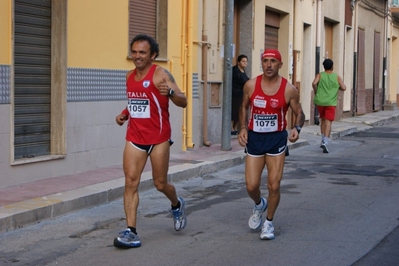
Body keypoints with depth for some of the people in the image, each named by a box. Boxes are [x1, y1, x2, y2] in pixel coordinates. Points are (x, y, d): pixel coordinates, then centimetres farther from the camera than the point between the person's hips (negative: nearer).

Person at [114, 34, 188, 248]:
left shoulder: (160, 75, -11)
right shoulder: (130, 76, 9)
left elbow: (183, 102, -17)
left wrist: (170, 92, -38)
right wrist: (124, 114, 7)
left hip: (159, 138, -5)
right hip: (135, 137, 5)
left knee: (160, 184, 7)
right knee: (131, 182, -8)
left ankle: (177, 205, 41)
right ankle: (130, 231, -8)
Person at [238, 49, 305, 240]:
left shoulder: (289, 90, -9)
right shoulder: (250, 85, -4)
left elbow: (299, 113, 2)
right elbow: (244, 107, 12)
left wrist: (297, 128, -18)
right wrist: (243, 128, -2)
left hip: (277, 139, -2)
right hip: (254, 138, 2)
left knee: (274, 186, -3)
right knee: (251, 186, 1)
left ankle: (269, 222, 19)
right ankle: (259, 205, 36)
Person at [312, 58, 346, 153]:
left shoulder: (320, 75, 3)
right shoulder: (337, 77, 3)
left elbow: (314, 83, -14)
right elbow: (344, 88, -3)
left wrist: (316, 92, 2)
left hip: (320, 102, 2)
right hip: (331, 103, -2)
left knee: (323, 120, 21)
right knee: (328, 122, -6)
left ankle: (323, 140, 22)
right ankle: (325, 142, -21)